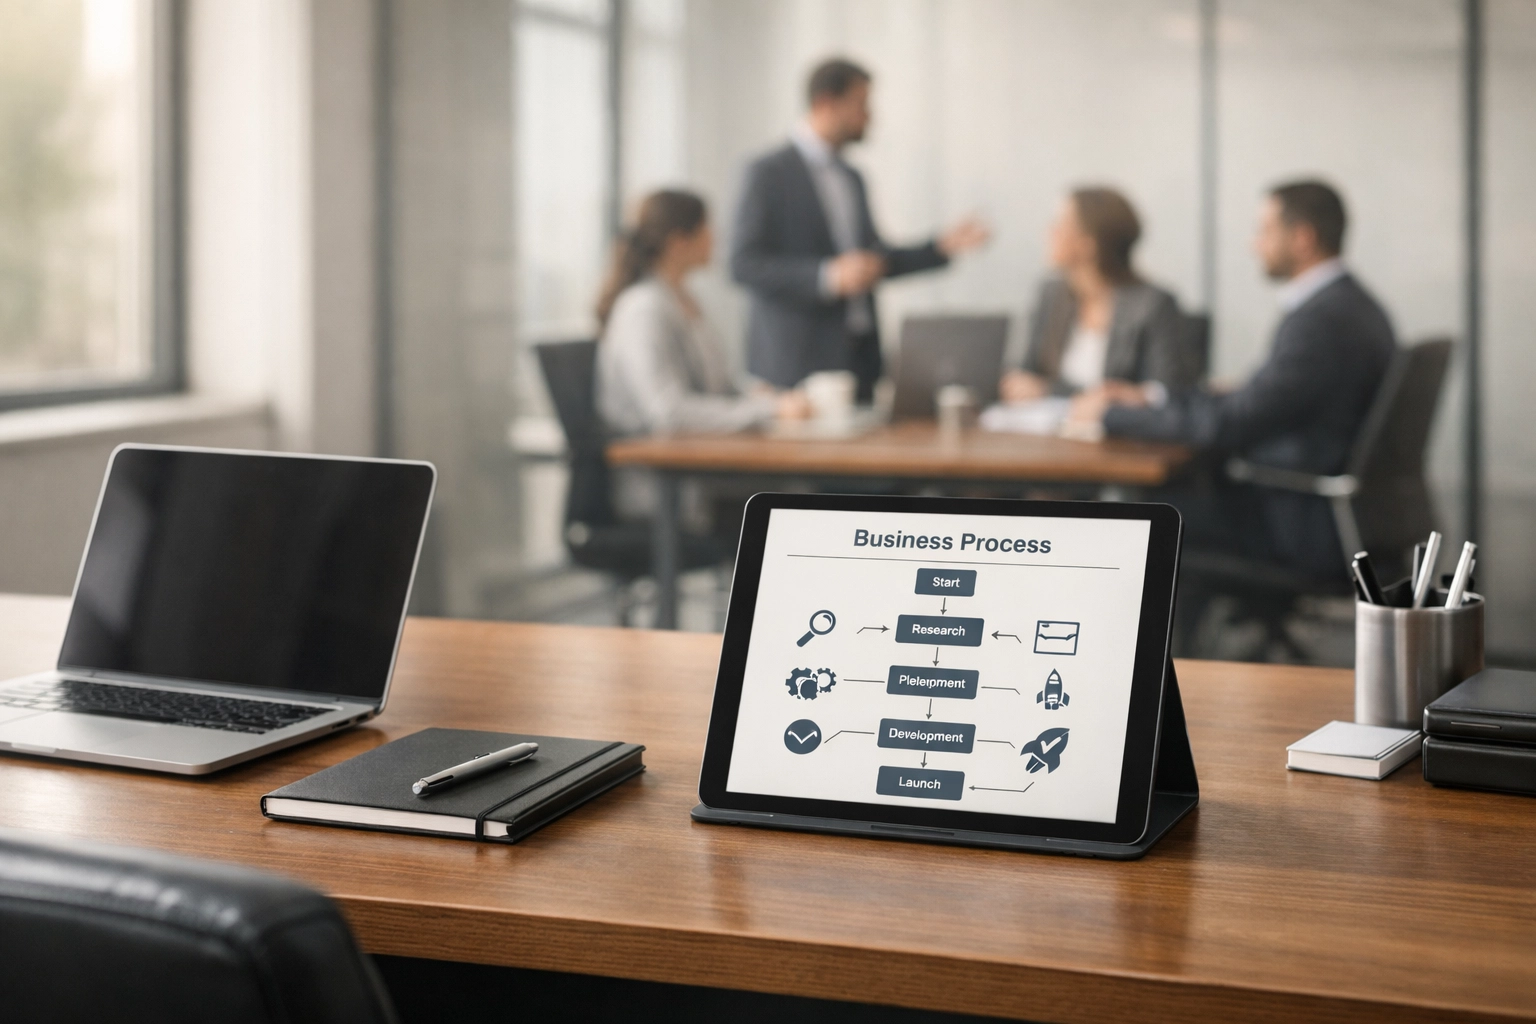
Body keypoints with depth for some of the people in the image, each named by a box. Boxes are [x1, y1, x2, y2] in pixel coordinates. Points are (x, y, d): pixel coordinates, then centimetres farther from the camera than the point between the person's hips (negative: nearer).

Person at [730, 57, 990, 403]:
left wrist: (942, 247, 9)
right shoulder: (770, 173, -6)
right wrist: (829, 277, -24)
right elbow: (744, 265, -14)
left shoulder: (852, 179, 17)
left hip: (858, 361, 7)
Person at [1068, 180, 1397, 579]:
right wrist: (1147, 401, 11)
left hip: (1310, 528, -10)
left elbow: (1228, 425, -22)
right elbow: (1255, 403, 16)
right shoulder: (1348, 303, 12)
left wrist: (1115, 414, -11)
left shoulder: (1322, 320, -21)